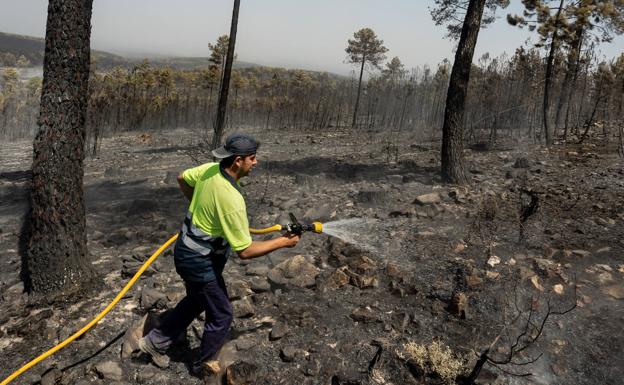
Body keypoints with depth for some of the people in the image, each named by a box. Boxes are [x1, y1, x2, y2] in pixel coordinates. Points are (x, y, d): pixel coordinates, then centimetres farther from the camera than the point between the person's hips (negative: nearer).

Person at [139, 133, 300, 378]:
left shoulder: (210, 169, -8)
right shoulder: (232, 199, -33)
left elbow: (182, 179, 14)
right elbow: (245, 251, -28)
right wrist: (283, 242, -18)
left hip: (187, 249, 9)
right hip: (199, 261, -9)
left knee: (196, 300, 30)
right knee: (221, 315, 12)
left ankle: (155, 341, 43)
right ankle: (204, 365, 35)